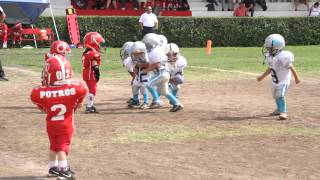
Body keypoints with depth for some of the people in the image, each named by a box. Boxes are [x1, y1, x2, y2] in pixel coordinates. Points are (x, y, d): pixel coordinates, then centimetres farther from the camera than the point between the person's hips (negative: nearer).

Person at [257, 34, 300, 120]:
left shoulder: (283, 57, -27)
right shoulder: (270, 57, -1)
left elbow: (291, 67, -17)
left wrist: (296, 78, -8)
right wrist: (262, 76, 19)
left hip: (283, 80, -8)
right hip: (275, 81, 8)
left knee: (280, 95, -19)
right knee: (275, 95, 19)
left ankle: (283, 112, -15)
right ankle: (279, 109, 39)